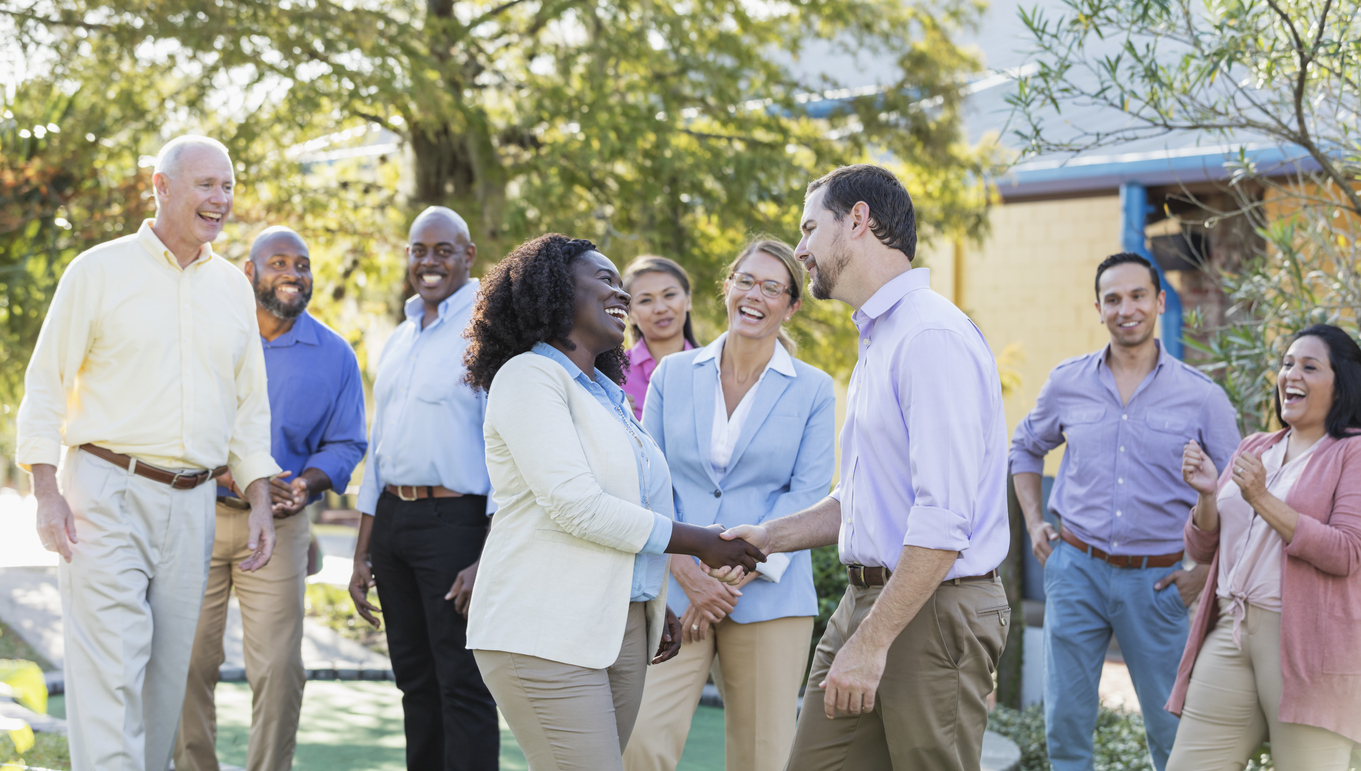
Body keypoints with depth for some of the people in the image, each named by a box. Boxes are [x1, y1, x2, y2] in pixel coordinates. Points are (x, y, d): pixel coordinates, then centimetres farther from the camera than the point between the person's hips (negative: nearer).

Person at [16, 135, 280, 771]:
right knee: (109, 670, -11)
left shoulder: (233, 288, 14)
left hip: (192, 503, 5)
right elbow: (45, 384, -1)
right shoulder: (99, 271, 0)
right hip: (106, 492, -5)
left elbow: (250, 404, 19)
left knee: (169, 670, 6)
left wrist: (260, 501, 11)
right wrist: (47, 491, -10)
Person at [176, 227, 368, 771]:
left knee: (279, 669, -4)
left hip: (279, 527, 1)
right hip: (198, 517, 0)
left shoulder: (334, 354, 5)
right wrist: (231, 477, -15)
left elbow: (344, 444, 10)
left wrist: (309, 483, -12)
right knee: (189, 663, 1)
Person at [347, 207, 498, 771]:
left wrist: (491, 558, -20)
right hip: (392, 518, 8)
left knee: (462, 687, -7)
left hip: (456, 519, -8)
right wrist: (363, 552, 18)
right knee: (416, 682, 13)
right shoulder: (399, 341, 17)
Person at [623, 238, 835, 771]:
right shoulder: (672, 375, 11)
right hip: (672, 594, 1)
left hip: (768, 600, -1)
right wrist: (686, 574, -8)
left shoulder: (812, 390, 6)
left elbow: (806, 496, -2)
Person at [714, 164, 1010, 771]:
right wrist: (772, 536, 13)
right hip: (865, 599, 9)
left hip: (933, 609, -9)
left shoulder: (932, 336, -16)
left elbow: (943, 519, -23)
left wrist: (872, 641, -23)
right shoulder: (877, 339, 18)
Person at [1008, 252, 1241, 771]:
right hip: (1076, 569, 2)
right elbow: (1025, 447, 23)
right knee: (1065, 721, 4)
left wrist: (1208, 571, 0)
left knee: (1172, 728, 3)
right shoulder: (1068, 383, 3)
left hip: (1155, 579, -1)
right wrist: (1033, 522, 12)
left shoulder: (1200, 395, -2)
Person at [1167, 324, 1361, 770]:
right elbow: (1202, 549, 19)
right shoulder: (1254, 449, 19)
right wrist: (1207, 496, -2)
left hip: (1306, 643, -6)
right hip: (1231, 633, 6)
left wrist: (1262, 500, -16)